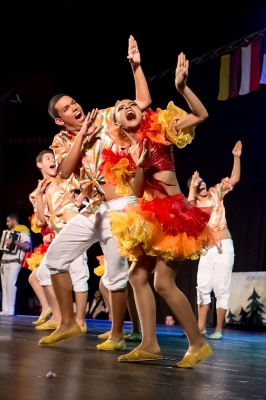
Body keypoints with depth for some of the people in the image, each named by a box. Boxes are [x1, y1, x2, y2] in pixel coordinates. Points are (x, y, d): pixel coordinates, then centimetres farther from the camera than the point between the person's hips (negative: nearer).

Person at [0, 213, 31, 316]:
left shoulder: (22, 232, -3)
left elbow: (27, 246, -18)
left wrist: (14, 242, -21)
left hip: (14, 262, -8)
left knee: (11, 284, -15)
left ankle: (10, 310, -16)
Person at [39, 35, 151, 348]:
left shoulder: (106, 117, 1)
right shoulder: (61, 141, 7)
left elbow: (143, 102, -4)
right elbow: (65, 172, -10)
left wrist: (135, 65, -11)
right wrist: (82, 135, -13)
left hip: (120, 207, -5)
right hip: (92, 210, 5)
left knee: (116, 273, -5)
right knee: (55, 257, 6)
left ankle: (116, 335, 10)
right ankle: (68, 323, 18)